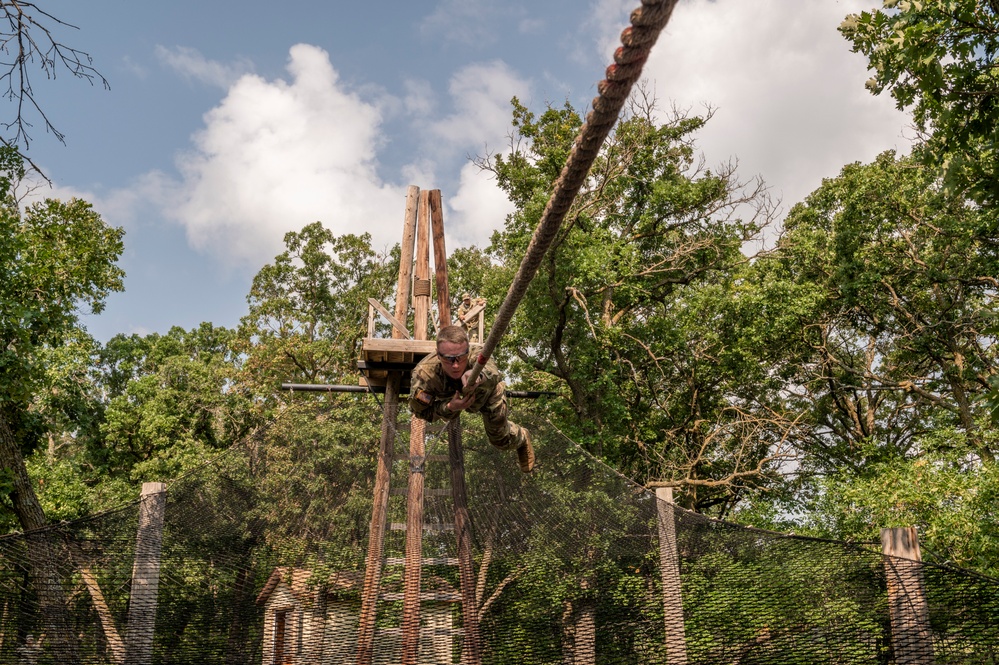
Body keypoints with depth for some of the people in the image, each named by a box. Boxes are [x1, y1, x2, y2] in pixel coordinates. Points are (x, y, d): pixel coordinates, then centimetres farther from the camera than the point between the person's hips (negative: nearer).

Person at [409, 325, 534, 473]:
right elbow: (418, 410, -32)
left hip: (487, 390, -1)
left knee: (501, 439, 6)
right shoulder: (423, 374, -45)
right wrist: (449, 407, -49)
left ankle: (523, 438, 40)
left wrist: (478, 376, -94)